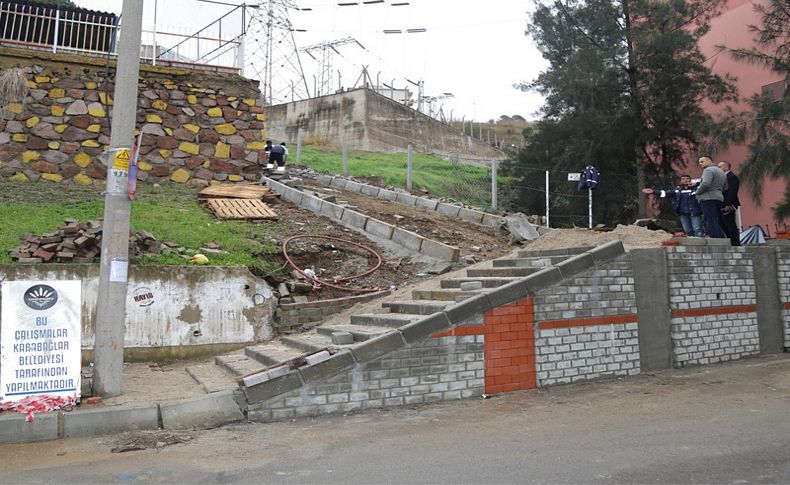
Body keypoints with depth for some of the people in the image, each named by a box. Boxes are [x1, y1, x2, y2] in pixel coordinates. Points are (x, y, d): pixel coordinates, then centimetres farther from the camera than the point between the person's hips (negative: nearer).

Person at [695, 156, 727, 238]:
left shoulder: (709, 170, -6)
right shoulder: (722, 172, 24)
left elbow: (705, 184, -22)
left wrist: (697, 192, -8)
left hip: (708, 198, -9)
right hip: (719, 198, 9)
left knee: (711, 222, -12)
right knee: (717, 223, 10)